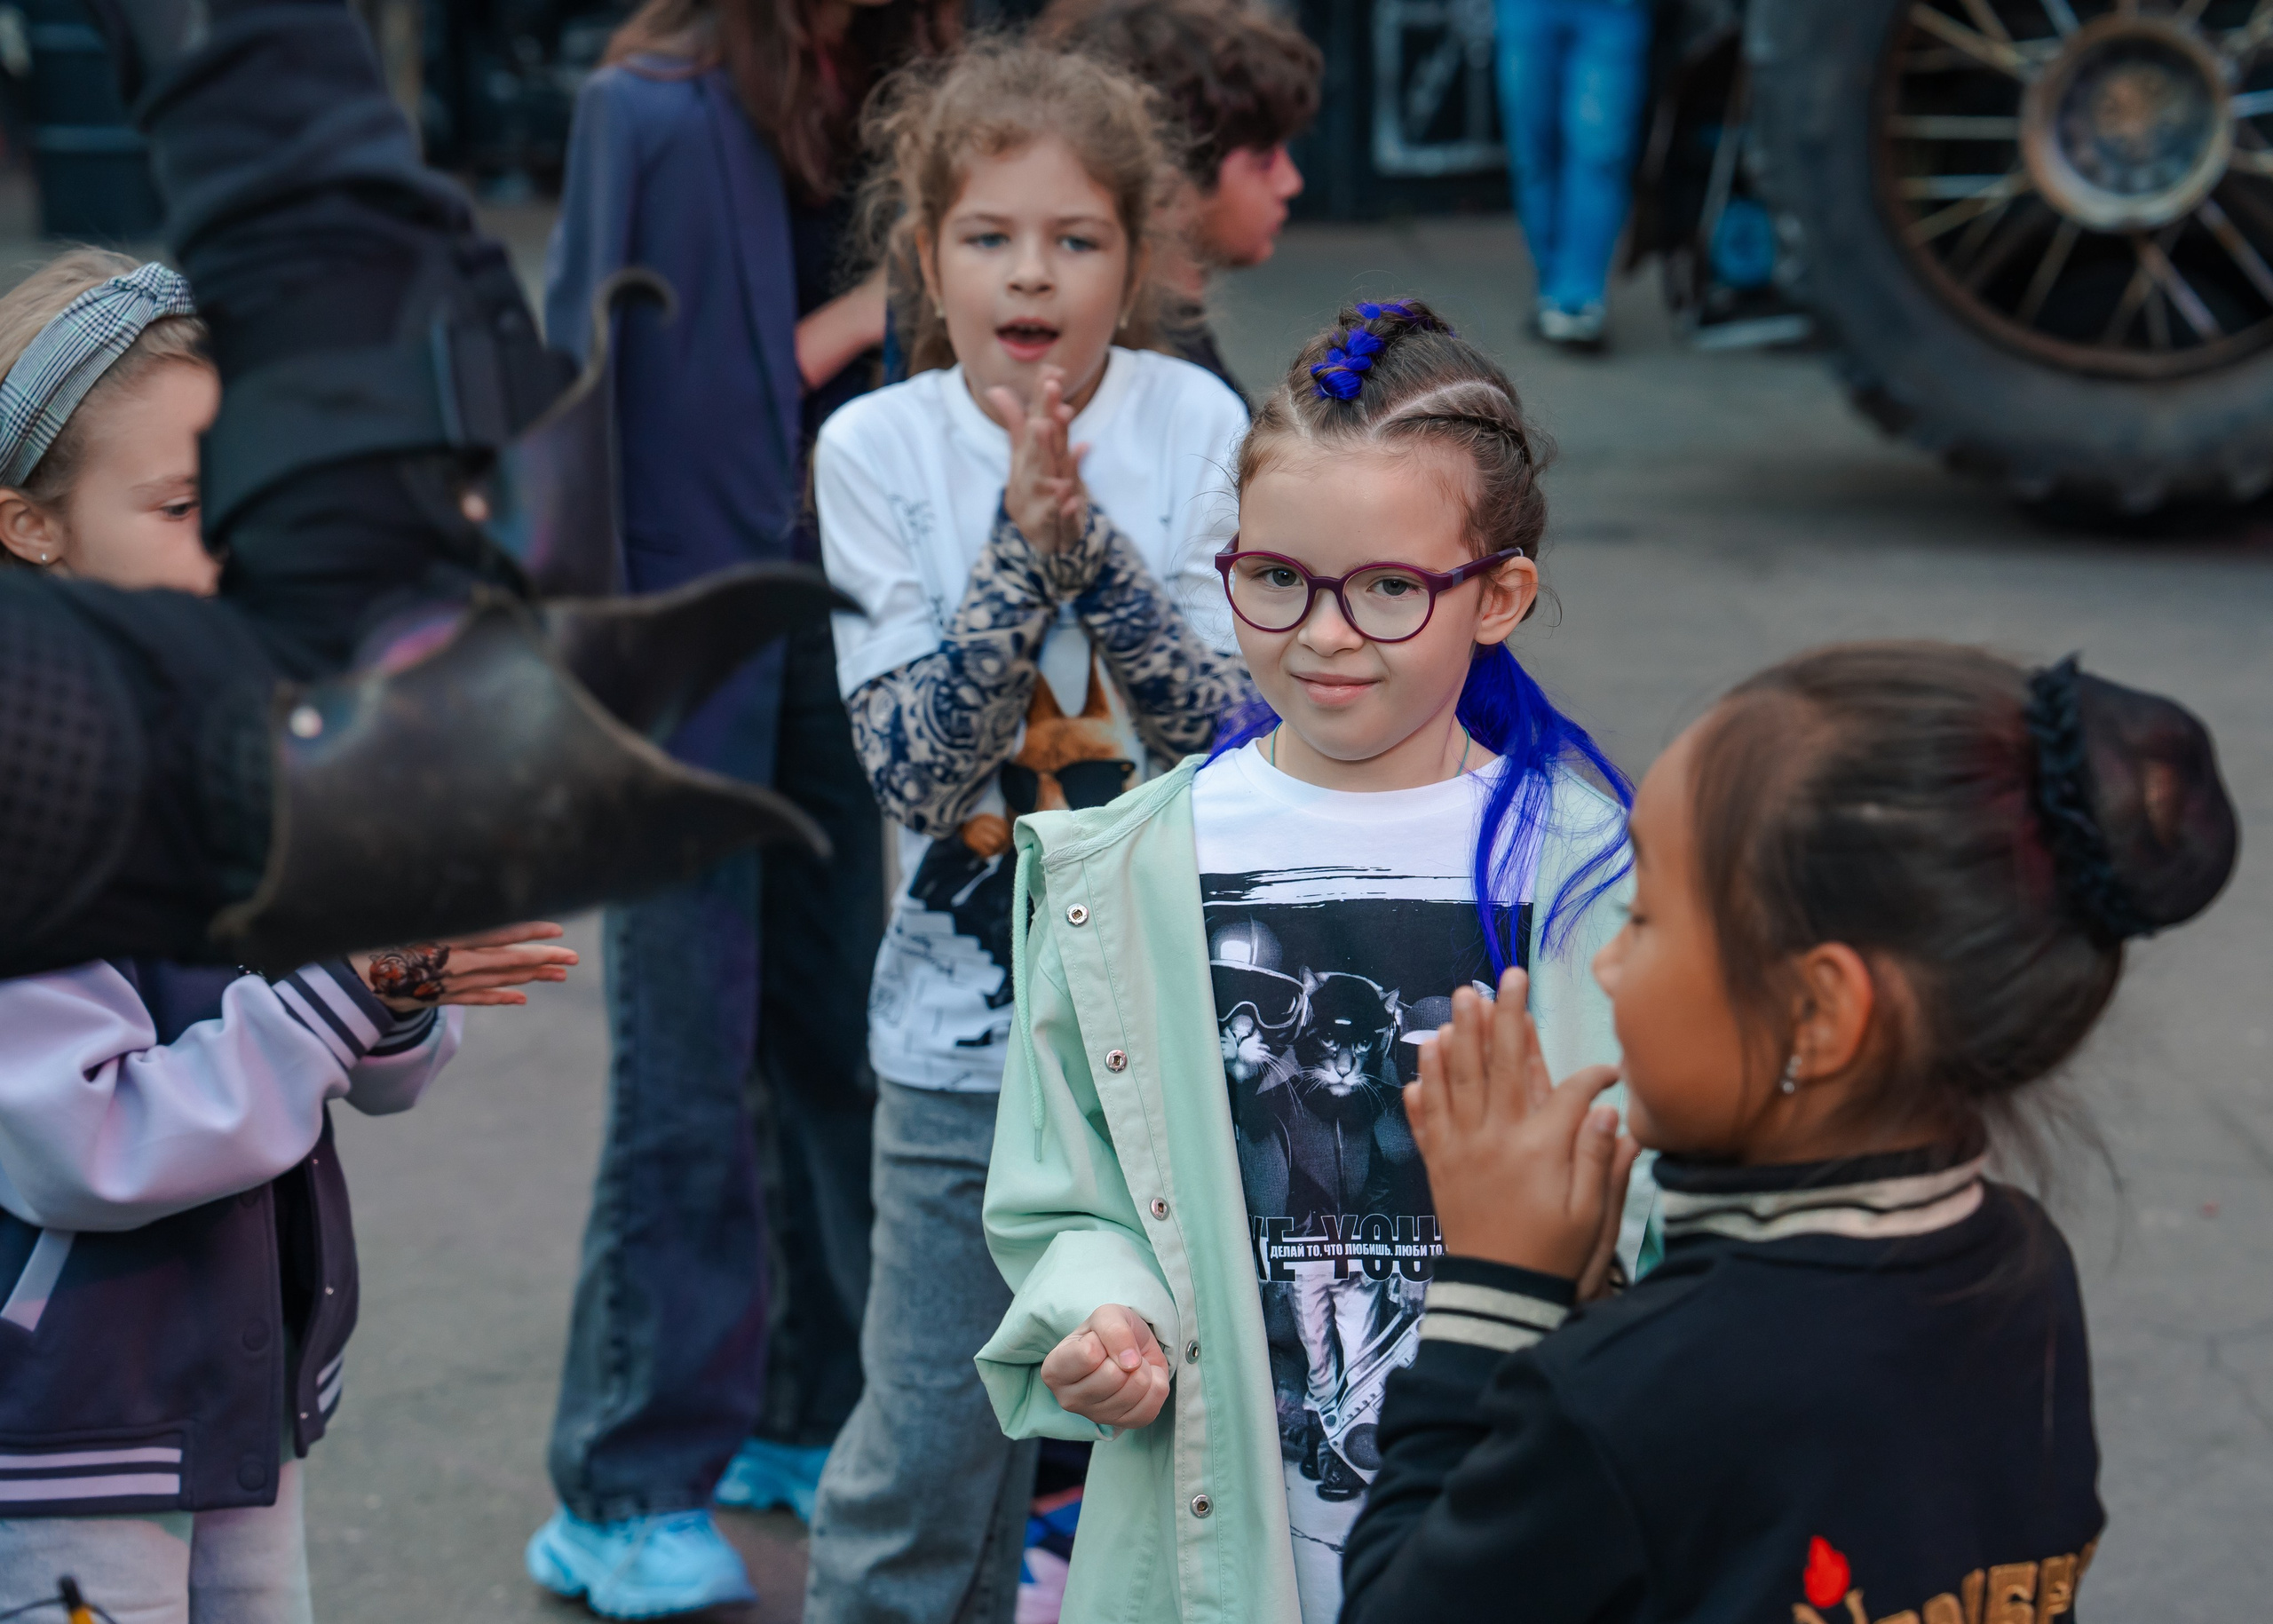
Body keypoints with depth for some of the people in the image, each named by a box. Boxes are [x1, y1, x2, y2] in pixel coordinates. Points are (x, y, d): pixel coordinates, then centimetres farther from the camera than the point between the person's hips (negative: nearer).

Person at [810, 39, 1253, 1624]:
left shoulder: (1198, 427, -5)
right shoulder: (878, 450, -5)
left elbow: (1241, 739, -13)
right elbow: (917, 771, -13)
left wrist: (1087, 538, -24)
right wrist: (1024, 542, -23)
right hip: (970, 1031, 0)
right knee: (929, 1452, 6)